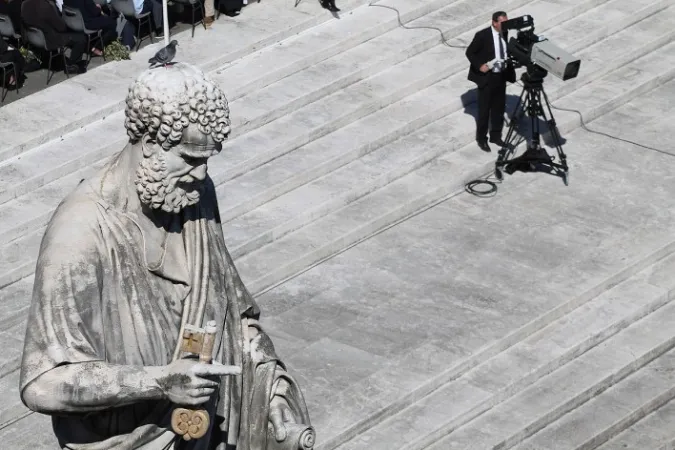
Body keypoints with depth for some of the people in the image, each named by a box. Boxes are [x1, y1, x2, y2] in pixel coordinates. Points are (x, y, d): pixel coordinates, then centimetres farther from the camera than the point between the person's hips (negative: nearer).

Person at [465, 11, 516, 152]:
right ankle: (481, 138, 18)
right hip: (487, 77, -6)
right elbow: (470, 52, -10)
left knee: (499, 108, 15)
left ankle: (496, 136, 30)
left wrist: (509, 60, 1)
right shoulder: (482, 35, -18)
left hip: (501, 76, 6)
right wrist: (480, 65, -20)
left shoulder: (504, 33, 0)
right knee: (484, 109, 3)